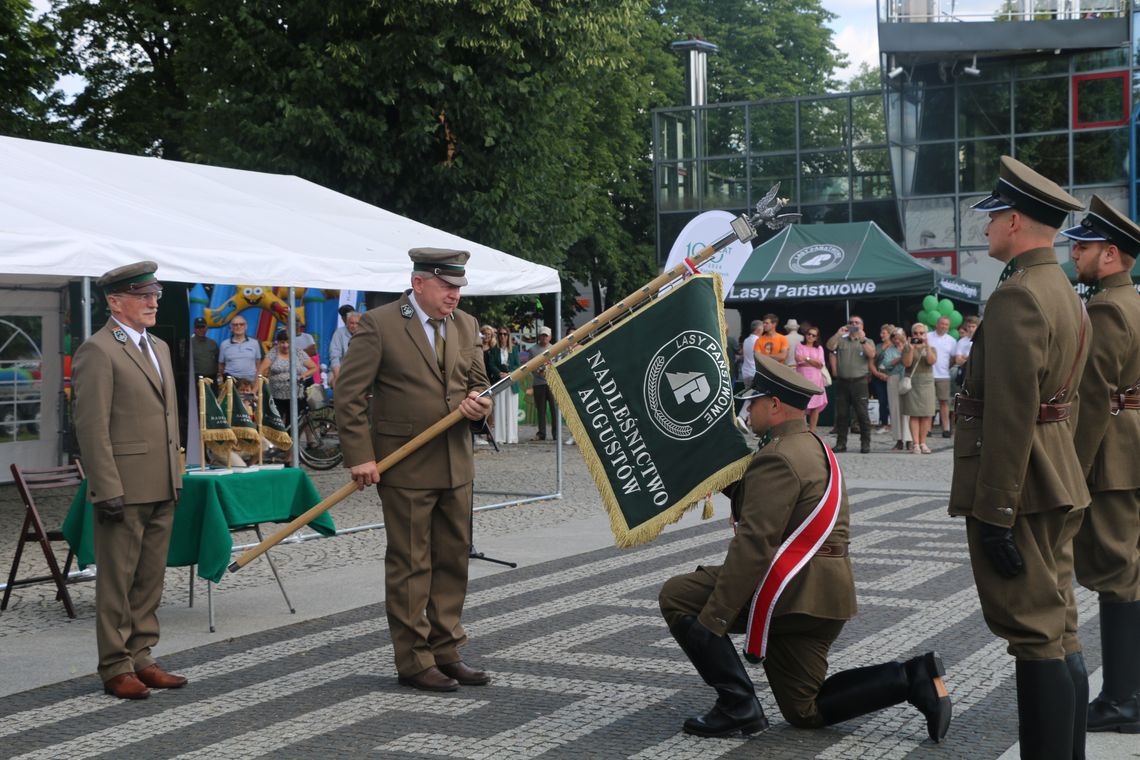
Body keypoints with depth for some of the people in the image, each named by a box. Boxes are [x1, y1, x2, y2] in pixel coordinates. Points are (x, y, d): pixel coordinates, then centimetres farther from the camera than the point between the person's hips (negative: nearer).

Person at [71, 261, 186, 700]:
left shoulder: (159, 348, 16)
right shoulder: (97, 351, -10)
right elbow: (91, 427, -15)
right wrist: (108, 491, -18)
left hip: (161, 489, 8)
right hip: (123, 490, -8)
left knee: (150, 580, 13)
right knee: (117, 581, 0)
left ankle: (141, 659, 21)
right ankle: (115, 668, 8)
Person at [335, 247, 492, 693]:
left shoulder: (466, 326, 9)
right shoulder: (379, 325, -10)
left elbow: (478, 383, 20)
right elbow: (349, 393, -10)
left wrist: (479, 403, -5)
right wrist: (359, 456, -16)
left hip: (456, 463, 6)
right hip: (404, 465, -6)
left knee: (453, 560, 11)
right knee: (410, 565, 0)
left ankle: (445, 652, 22)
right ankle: (413, 662, 9)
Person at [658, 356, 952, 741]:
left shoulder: (778, 458, -16)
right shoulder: (814, 447, 16)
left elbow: (753, 545, -23)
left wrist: (712, 620, -23)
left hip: (791, 591, -10)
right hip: (823, 595, 10)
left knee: (676, 597, -3)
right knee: (804, 711, 17)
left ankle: (737, 704, -5)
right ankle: (914, 678, 5)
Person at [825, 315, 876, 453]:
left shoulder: (867, 342, 9)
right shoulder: (841, 340, 11)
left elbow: (872, 355, -9)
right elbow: (829, 346, -7)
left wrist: (862, 339, -19)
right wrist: (838, 334, -21)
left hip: (859, 382, -2)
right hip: (842, 382, 2)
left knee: (862, 413, -4)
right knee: (841, 414, 5)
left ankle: (865, 444, 2)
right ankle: (841, 443, 11)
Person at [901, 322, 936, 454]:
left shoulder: (930, 348, 12)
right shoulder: (907, 347, 7)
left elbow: (932, 361, -7)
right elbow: (906, 363, -7)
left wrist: (927, 346, -15)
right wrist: (911, 348, -16)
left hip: (926, 382, 2)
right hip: (912, 382, -2)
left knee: (926, 415, -1)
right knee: (914, 414, -6)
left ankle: (923, 443, 5)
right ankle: (915, 443, -8)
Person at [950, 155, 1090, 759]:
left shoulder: (1017, 295, -17)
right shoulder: (1066, 294, 15)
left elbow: (1011, 413, -22)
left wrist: (994, 515, -21)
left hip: (1016, 485, -10)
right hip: (1058, 482, 10)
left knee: (1036, 636, -7)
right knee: (1059, 631, 14)